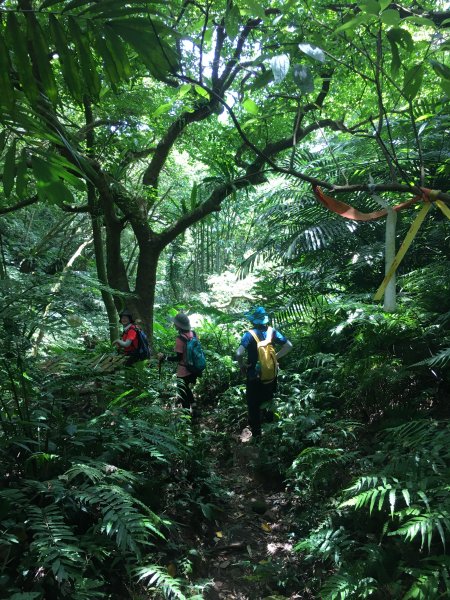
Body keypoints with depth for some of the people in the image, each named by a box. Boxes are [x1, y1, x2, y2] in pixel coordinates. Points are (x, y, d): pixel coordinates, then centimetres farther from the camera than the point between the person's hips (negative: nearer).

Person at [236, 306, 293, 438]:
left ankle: (256, 433, 23)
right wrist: (276, 357, 4)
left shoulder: (249, 335, -21)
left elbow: (239, 353, -32)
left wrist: (242, 365, -14)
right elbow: (289, 346, -4)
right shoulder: (272, 332, -8)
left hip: (254, 377, -4)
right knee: (269, 402, 24)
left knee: (254, 405, 14)